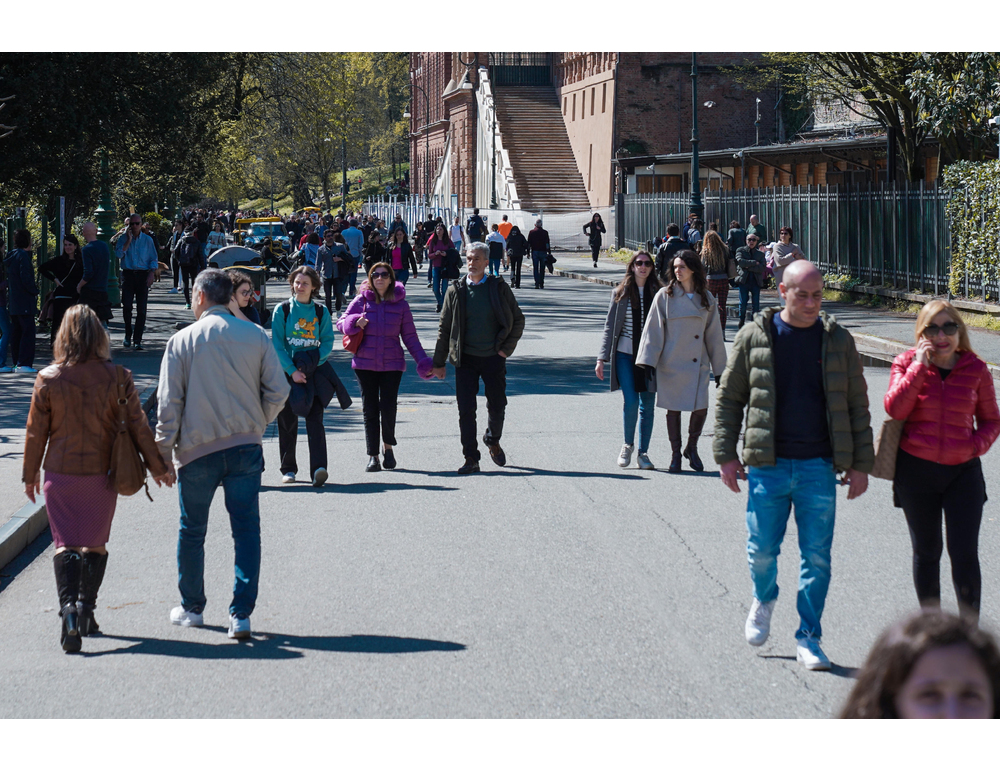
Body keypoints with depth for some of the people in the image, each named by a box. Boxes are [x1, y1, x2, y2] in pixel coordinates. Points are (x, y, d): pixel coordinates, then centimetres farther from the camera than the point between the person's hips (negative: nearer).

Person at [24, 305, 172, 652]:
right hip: (102, 473, 1)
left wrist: (30, 473, 13)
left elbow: (36, 432, 0)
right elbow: (138, 425, -2)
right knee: (95, 542, 16)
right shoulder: (116, 377, -7)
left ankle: (68, 607, -18)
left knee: (65, 543, 2)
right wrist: (157, 466, 10)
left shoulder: (48, 379, -7)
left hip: (60, 474, -1)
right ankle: (86, 609, 15)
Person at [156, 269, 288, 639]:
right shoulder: (255, 336, 1)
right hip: (245, 447, 1)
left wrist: (164, 455, 1)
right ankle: (241, 614, -5)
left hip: (197, 449, -1)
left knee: (192, 531, 15)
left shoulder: (182, 341, -4)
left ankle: (192, 608, 27)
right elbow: (278, 391, -1)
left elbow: (168, 404, -5)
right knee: (246, 529, 3)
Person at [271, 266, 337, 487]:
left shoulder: (320, 312, 6)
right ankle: (288, 468, 18)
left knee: (315, 419, -12)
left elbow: (328, 342, 3)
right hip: (287, 371, 0)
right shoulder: (282, 310, 1)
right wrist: (292, 370, -15)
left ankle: (318, 468, -23)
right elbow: (277, 344, -4)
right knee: (287, 421, 5)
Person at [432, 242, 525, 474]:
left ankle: (493, 441, 38)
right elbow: (444, 328, 6)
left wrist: (506, 348, -2)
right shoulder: (456, 290, 2)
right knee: (466, 409, -4)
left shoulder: (499, 288, 1)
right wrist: (439, 363, 5)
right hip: (465, 359, 0)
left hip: (493, 357, 0)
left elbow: (518, 319, 8)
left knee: (497, 406, 9)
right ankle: (471, 459, 3)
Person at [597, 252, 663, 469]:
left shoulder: (658, 294, 5)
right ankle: (628, 445, 11)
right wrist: (602, 358, -1)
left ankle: (643, 452, 14)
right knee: (631, 402, -11)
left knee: (647, 405, 3)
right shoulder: (620, 293, 4)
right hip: (625, 353, -1)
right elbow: (609, 327, 5)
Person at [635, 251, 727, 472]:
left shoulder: (706, 299, 6)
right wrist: (647, 362, -11)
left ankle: (692, 448, 20)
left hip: (697, 363, 2)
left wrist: (720, 369, 10)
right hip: (671, 363, -2)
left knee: (701, 408, -4)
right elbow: (653, 329, -3)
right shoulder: (665, 296, -2)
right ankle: (675, 453, 19)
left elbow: (713, 335, 10)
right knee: (673, 408, 3)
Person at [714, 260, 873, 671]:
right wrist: (726, 455, 0)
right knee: (762, 549, 4)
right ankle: (764, 599, 36)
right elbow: (729, 398, 6)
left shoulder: (838, 340, 4)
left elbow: (857, 405, 8)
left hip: (819, 466, 1)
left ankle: (808, 637, 12)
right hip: (768, 465, -1)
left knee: (817, 556, 1)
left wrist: (860, 463, 4)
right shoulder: (754, 337, 0)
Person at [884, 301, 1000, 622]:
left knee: (965, 555, -8)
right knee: (927, 552, 12)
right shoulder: (907, 364, -2)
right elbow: (895, 409, -17)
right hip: (916, 469, 0)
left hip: (963, 472, 0)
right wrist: (919, 366, -20)